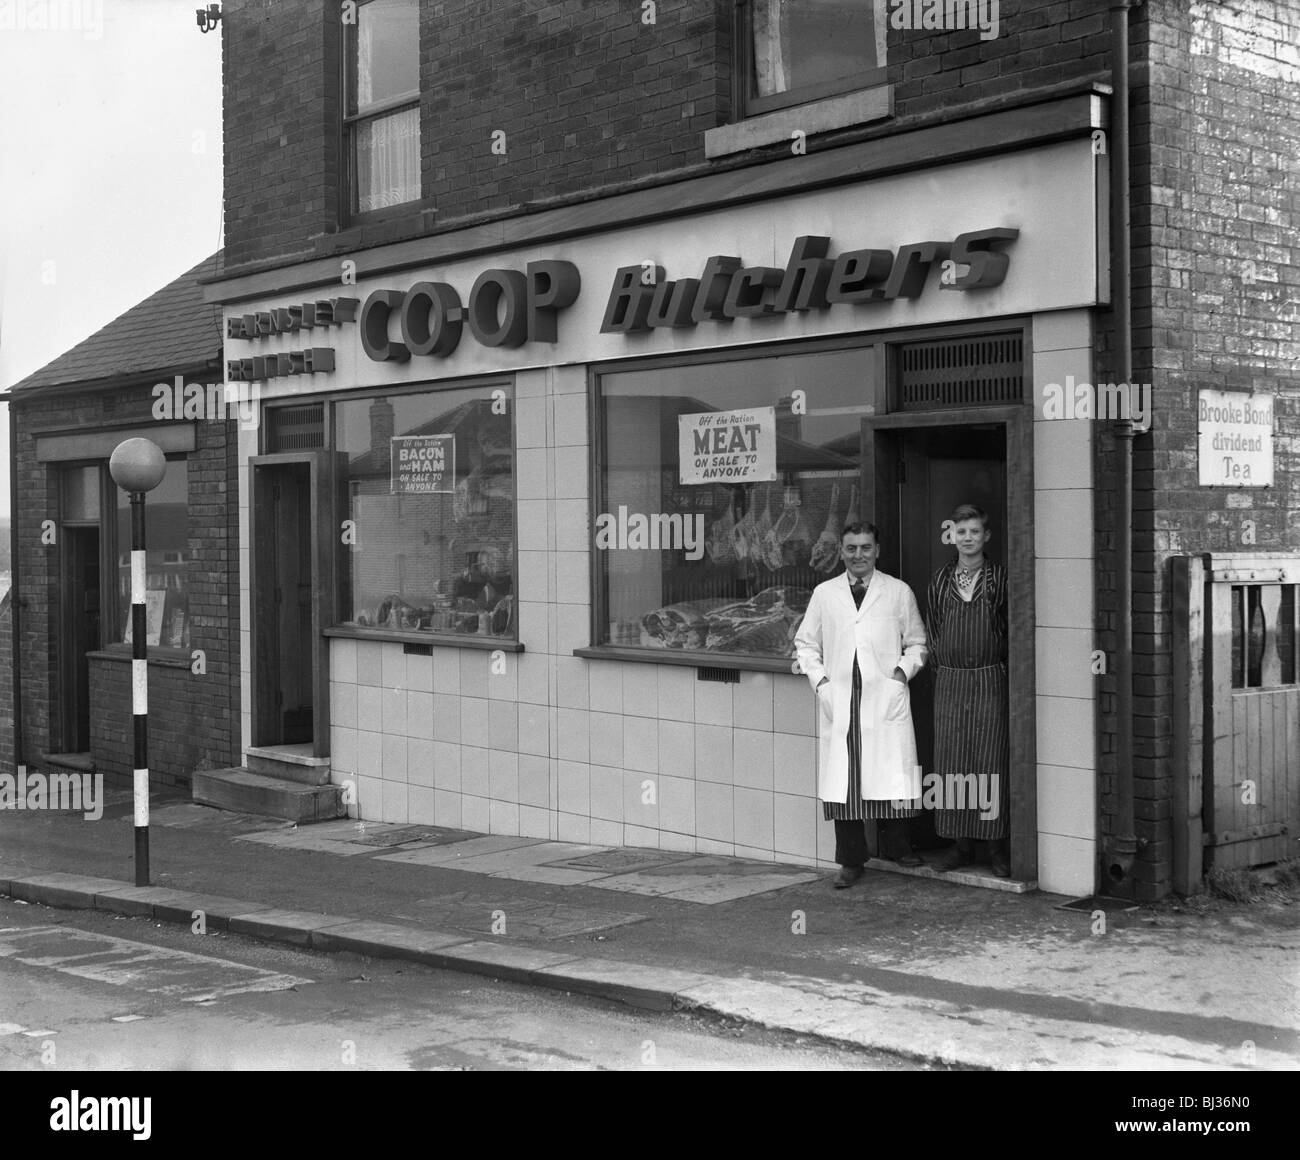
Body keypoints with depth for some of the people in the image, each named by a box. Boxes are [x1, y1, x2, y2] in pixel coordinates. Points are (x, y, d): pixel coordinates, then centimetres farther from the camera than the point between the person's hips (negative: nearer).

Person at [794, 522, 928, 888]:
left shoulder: (898, 593, 9)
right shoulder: (824, 594, 12)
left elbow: (916, 642, 14)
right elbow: (805, 642, 17)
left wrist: (904, 670, -2)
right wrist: (818, 678, 4)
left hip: (886, 698, -1)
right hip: (838, 699, 1)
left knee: (893, 774, -5)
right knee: (843, 780, 0)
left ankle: (897, 848, 14)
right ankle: (851, 861, 8)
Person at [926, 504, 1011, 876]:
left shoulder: (999, 579, 0)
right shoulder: (940, 581, 9)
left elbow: (1012, 629, 4)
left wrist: (1000, 665, 1)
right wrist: (942, 664, 9)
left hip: (991, 680, -3)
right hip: (949, 681, 3)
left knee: (991, 762, -4)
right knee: (951, 763, 3)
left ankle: (998, 848, 3)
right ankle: (961, 844, 12)